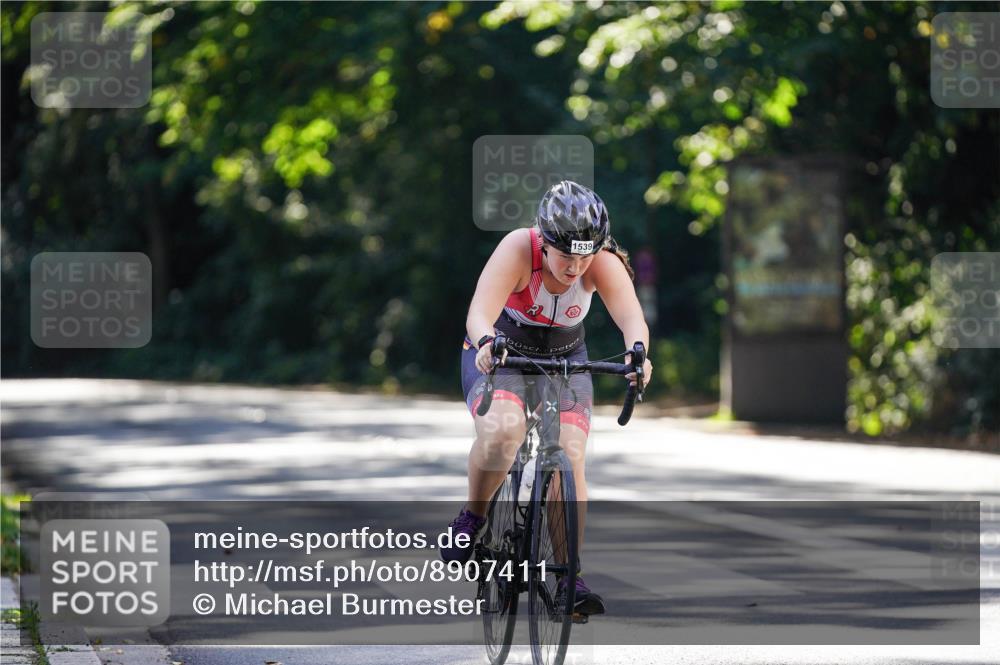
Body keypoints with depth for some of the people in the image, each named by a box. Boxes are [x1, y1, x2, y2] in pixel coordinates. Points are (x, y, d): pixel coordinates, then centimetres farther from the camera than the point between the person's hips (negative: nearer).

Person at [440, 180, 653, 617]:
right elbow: (480, 312, -43)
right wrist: (486, 344, -65)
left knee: (570, 458, -18)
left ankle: (570, 577, -10)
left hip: (565, 358, 2)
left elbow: (631, 317, -39)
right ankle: (472, 516, -8)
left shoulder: (603, 263, -24)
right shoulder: (518, 249, -31)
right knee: (503, 431, -33)